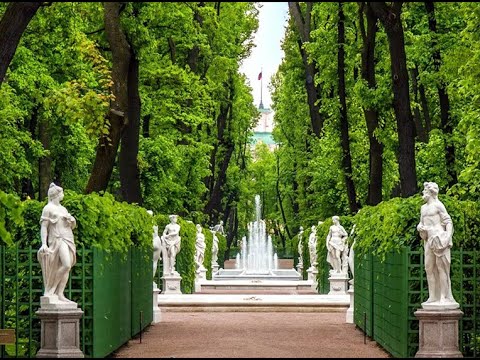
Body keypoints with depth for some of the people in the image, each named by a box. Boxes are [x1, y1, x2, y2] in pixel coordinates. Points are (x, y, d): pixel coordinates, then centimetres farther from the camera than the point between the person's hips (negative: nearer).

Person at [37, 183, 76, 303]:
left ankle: (60, 294, -4)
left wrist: (72, 219, 1)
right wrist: (44, 244, -17)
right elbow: (44, 226, -7)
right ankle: (49, 290, -12)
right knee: (66, 265, -21)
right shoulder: (48, 208, -1)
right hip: (58, 239, -8)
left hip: (68, 240, 8)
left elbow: (73, 226, 24)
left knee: (67, 268, -2)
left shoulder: (63, 209, 21)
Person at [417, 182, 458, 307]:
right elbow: (421, 224, 24)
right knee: (429, 268, 4)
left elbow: (448, 221, -6)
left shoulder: (438, 205, -3)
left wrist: (448, 237, -16)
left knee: (441, 267, -9)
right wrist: (420, 227, 0)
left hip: (439, 238, -8)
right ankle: (433, 297, 6)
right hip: (428, 240, 8)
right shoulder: (423, 208, 19)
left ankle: (444, 297, -9)